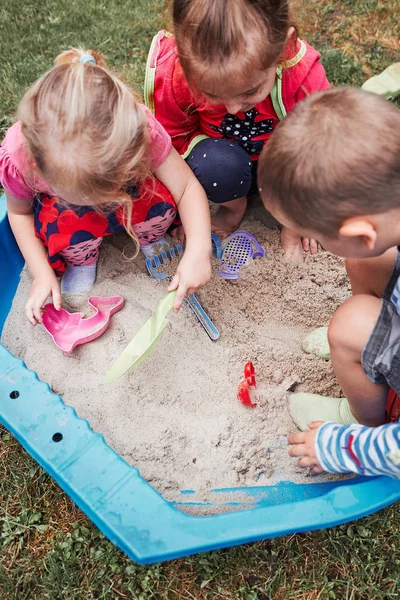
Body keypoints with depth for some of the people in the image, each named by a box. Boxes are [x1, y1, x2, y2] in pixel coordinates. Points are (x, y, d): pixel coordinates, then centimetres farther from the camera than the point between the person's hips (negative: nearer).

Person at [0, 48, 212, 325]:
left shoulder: (139, 128, -39)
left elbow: (187, 187, -30)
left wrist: (198, 252, -44)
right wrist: (42, 273, -18)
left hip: (132, 191, 1)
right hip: (58, 204, 0)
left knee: (161, 202, -31)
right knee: (68, 228, -34)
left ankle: (148, 240, 5)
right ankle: (81, 261, 2)